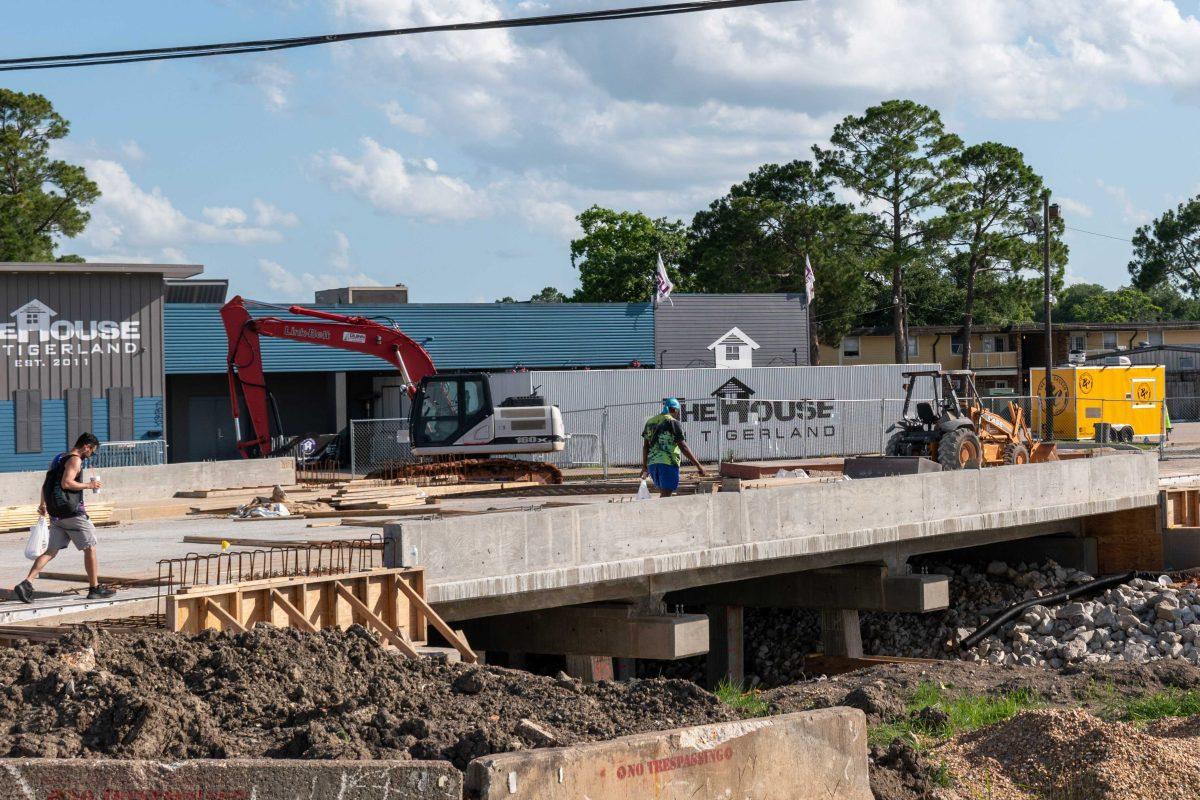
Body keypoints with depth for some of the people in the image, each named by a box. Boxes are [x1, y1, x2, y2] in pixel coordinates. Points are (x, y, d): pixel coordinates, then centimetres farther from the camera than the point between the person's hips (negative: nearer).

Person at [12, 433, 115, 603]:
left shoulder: (59, 458, 18)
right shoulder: (75, 460, -10)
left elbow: (46, 484, 22)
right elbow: (66, 483, -23)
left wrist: (43, 504, 32)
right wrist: (88, 485, -12)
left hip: (56, 512, 8)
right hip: (72, 512, -8)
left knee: (51, 551, 6)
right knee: (90, 548, 3)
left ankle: (27, 583, -9)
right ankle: (95, 588, 8)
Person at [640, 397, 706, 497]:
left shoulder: (650, 422, 15)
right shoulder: (673, 422, -5)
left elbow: (645, 446, 17)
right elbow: (683, 447, -11)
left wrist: (644, 466, 26)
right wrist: (698, 465, -9)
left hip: (652, 463, 7)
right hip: (668, 463, -7)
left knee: (664, 494, 17)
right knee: (666, 496, -8)